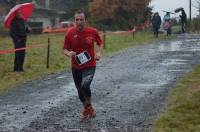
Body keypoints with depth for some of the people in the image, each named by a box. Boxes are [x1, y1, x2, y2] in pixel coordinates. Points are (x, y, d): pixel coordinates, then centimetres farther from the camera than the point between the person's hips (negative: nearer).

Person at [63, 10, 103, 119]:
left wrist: (99, 52, -9)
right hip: (76, 67, 3)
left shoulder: (92, 32, -9)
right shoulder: (70, 33, -8)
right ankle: (86, 108, 40)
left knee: (85, 86, -25)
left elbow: (100, 43, 9)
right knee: (80, 91, 12)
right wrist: (69, 54, -23)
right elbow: (65, 49, -1)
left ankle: (89, 106, 3)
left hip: (89, 66, -3)